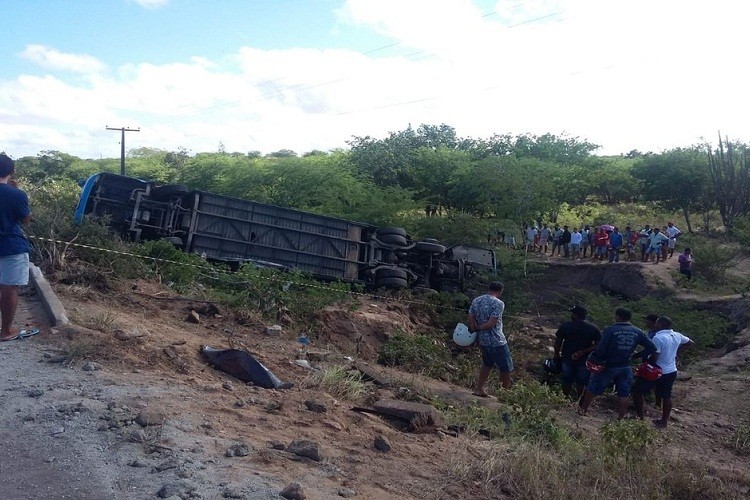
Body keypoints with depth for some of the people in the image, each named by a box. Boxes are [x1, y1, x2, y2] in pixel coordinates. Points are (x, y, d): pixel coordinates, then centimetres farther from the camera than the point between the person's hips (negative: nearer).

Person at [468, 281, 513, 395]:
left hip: (483, 341, 7)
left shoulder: (476, 300, 4)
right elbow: (491, 324, -21)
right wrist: (479, 328, -6)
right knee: (506, 368, 8)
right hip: (497, 342, -7)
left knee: (487, 365, 24)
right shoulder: (498, 303, -17)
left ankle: (479, 388, 27)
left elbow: (470, 321, 2)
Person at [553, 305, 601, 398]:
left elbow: (558, 342, -6)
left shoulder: (565, 326, -10)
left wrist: (557, 354, 7)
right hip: (584, 359, 0)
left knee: (567, 380, 16)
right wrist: (584, 351, -12)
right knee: (581, 382, 14)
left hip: (567, 358, 0)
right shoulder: (593, 328, -8)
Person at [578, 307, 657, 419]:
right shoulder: (637, 332, -4)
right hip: (626, 367, 3)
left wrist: (592, 359, -7)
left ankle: (582, 410, 23)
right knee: (624, 394, 12)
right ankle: (620, 419, 16)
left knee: (593, 389, 12)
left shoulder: (610, 330, -18)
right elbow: (652, 348, -3)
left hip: (608, 366, -3)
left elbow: (600, 349, -21)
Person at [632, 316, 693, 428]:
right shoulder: (677, 335, 0)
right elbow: (690, 343, 18)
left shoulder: (658, 337, -23)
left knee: (637, 389, 5)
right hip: (671, 372, 7)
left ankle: (639, 416, 7)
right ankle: (664, 421, 26)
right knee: (666, 396, 18)